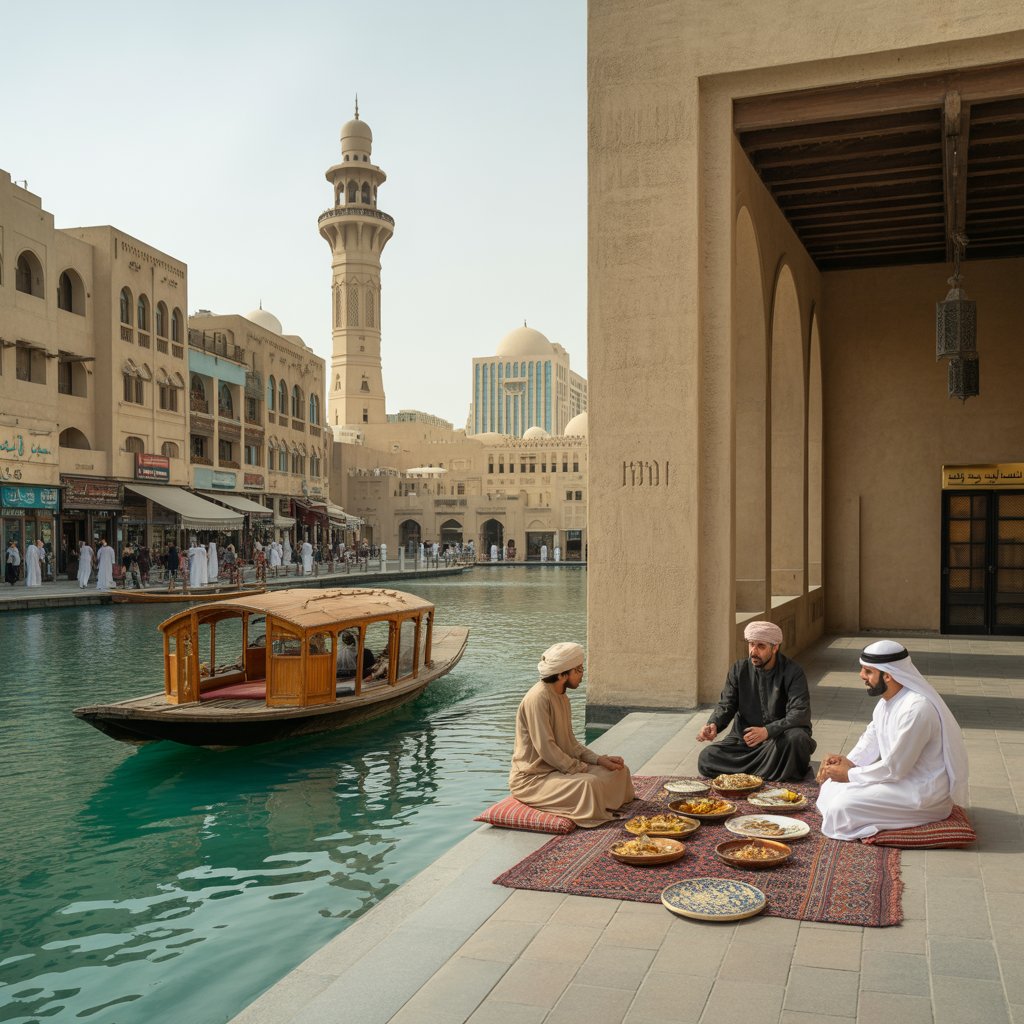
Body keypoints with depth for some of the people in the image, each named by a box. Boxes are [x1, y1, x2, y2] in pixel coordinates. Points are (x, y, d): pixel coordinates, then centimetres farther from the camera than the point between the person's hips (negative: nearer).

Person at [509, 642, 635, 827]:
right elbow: (545, 748, -25)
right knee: (589, 783, -31)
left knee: (619, 770, 5)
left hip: (558, 768, 10)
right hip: (532, 778, -10)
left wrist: (600, 759, -1)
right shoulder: (538, 698, -22)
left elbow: (570, 742, 13)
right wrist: (581, 769, -17)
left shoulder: (562, 698, 9)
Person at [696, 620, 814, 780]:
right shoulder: (739, 669, 3)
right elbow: (726, 705, 3)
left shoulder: (793, 673, -10)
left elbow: (800, 714, -19)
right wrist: (713, 725, -21)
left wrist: (767, 731, -35)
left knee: (796, 738, -38)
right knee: (706, 759, -20)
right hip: (744, 740, 4)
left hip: (781, 737, -3)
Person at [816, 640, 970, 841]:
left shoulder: (916, 709, -28)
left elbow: (894, 769, -24)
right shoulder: (887, 700, 3)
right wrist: (848, 761, -1)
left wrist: (849, 774, -13)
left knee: (841, 807, -21)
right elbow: (871, 739, 18)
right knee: (831, 785, 5)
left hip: (924, 794, -10)